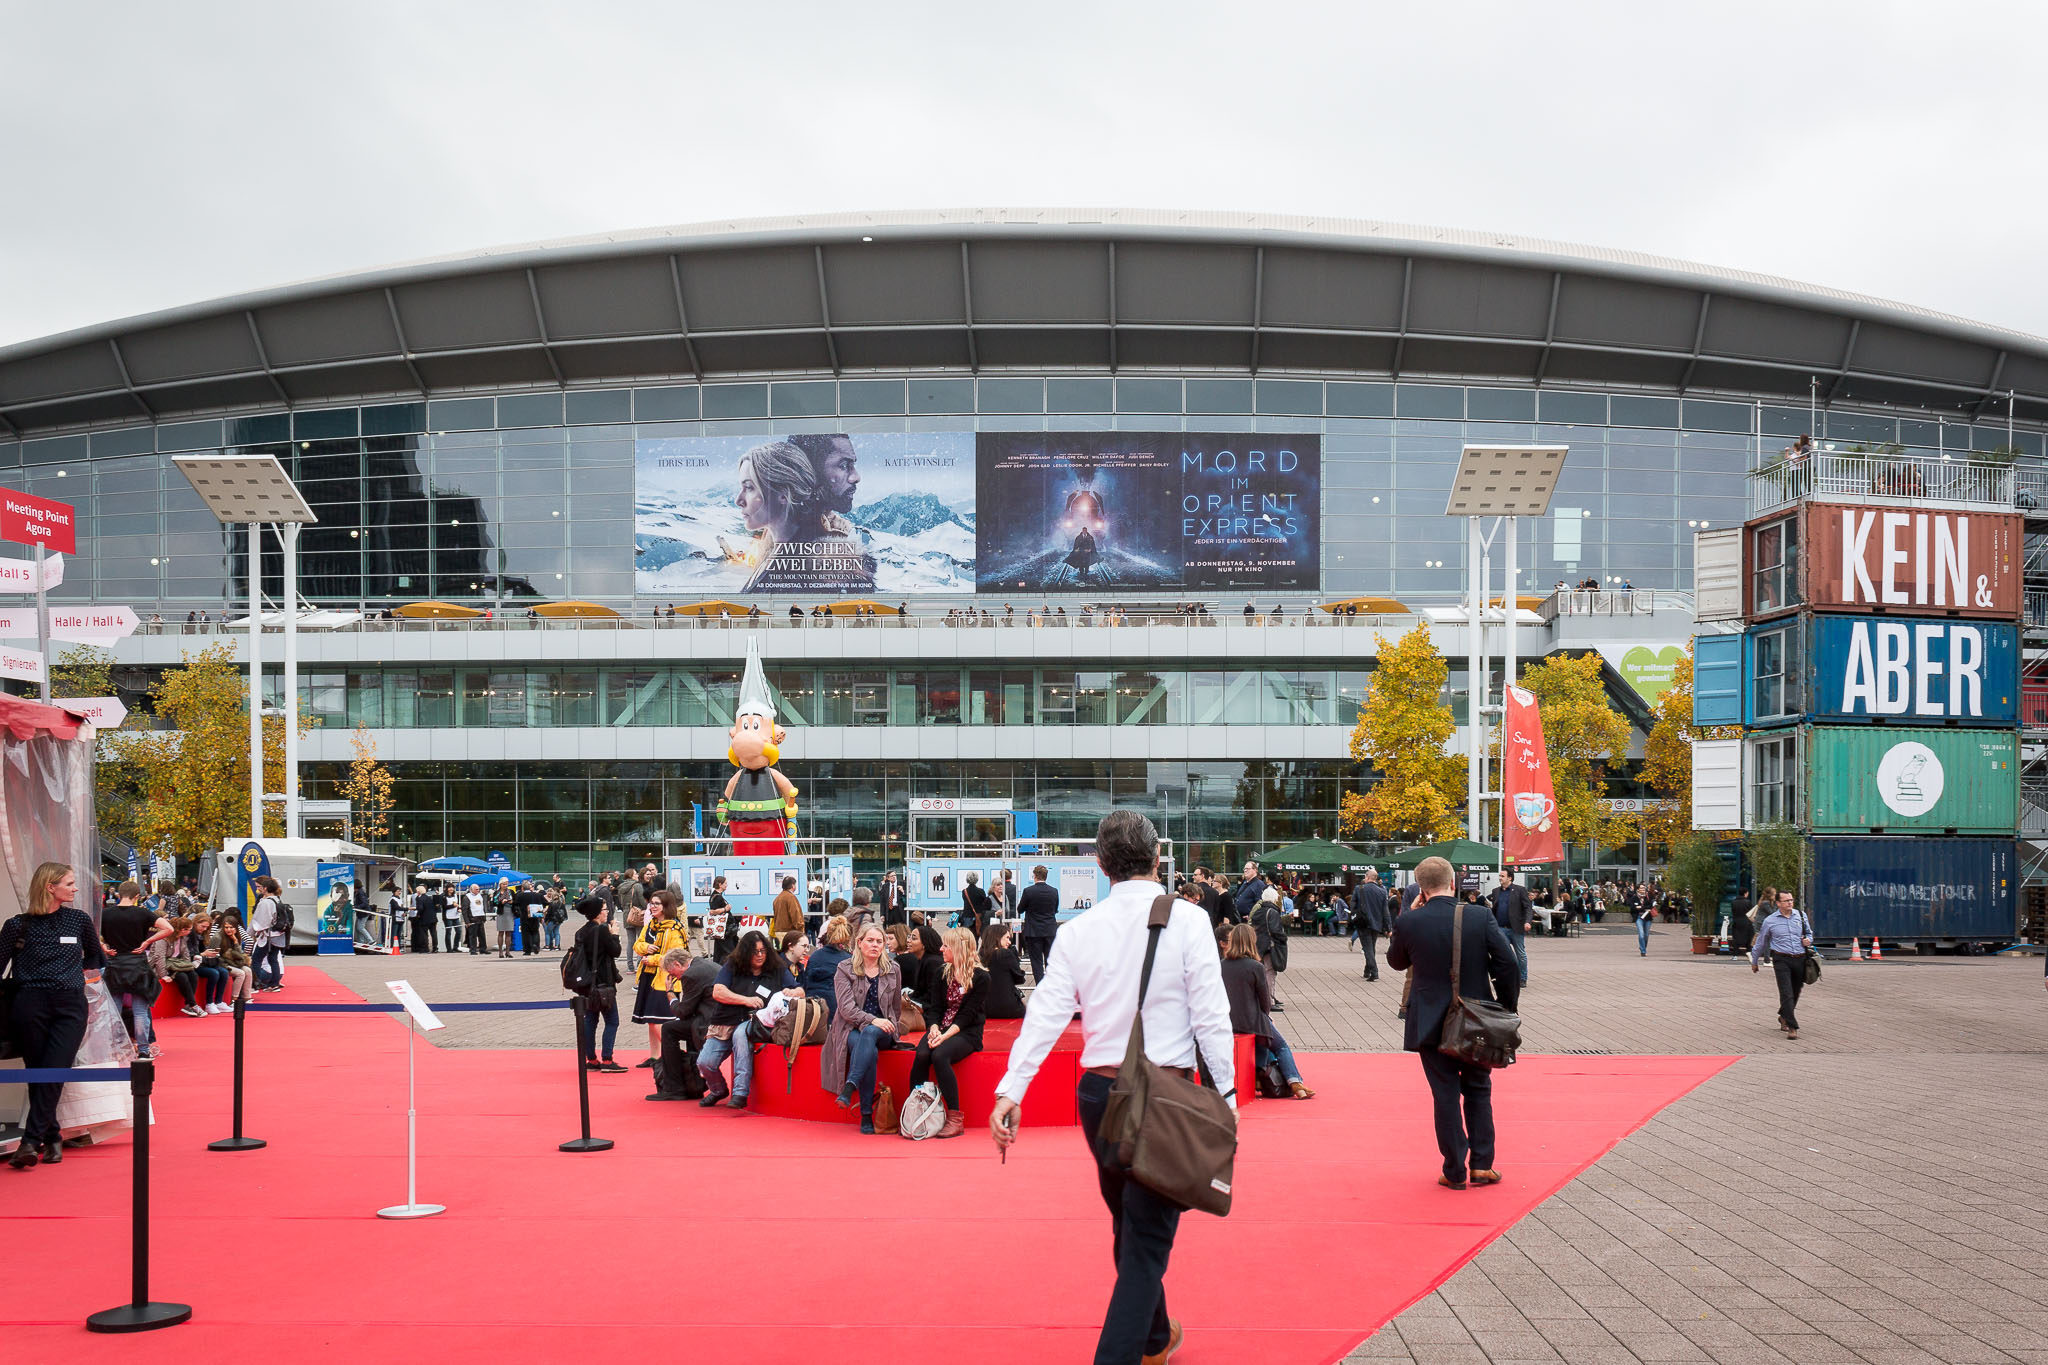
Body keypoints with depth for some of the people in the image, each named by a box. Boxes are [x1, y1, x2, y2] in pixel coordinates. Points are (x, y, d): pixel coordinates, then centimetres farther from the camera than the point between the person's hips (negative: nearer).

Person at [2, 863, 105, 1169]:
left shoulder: (79, 919, 10)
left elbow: (96, 956, 28)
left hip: (70, 1006, 1)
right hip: (30, 1005, -1)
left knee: (53, 1074, -12)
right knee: (38, 1075, 2)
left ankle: (30, 1143, -15)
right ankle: (52, 1139, 15)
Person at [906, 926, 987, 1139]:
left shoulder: (980, 977, -5)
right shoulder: (944, 973, 14)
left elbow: (968, 1014, -10)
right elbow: (936, 1006, 11)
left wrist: (945, 1035, -22)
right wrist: (934, 1028, -10)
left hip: (967, 1033, -5)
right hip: (941, 1030, 5)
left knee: (939, 1056, -33)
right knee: (921, 1055, -28)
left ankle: (956, 1120, -27)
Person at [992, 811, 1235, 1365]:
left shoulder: (1078, 929, 0)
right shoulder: (1187, 922, -8)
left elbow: (1047, 1010, -4)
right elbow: (1210, 1015, -10)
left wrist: (1010, 1090, -5)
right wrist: (1225, 1092, -3)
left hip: (1099, 1091, 4)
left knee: (1129, 1223, 23)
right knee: (1147, 1239, 2)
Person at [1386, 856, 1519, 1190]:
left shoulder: (1409, 922, -9)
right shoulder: (1481, 917, -8)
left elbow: (1396, 962, 9)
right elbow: (1506, 963, -8)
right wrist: (1507, 1008, 3)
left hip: (1432, 1023, -1)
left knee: (1446, 1095, 6)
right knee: (1478, 1091, 17)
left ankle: (1455, 1172, 10)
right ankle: (1482, 1165, 16)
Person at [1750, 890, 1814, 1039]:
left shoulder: (1801, 916, 9)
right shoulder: (1770, 921, 2)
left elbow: (1809, 933, 25)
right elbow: (1760, 943, 13)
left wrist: (1808, 940, 0)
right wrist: (1754, 962, 20)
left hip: (1800, 959, 3)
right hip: (1781, 960, -3)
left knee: (1795, 993, 14)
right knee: (1786, 994, -13)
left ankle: (1784, 1017, 39)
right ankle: (1792, 1028, -13)